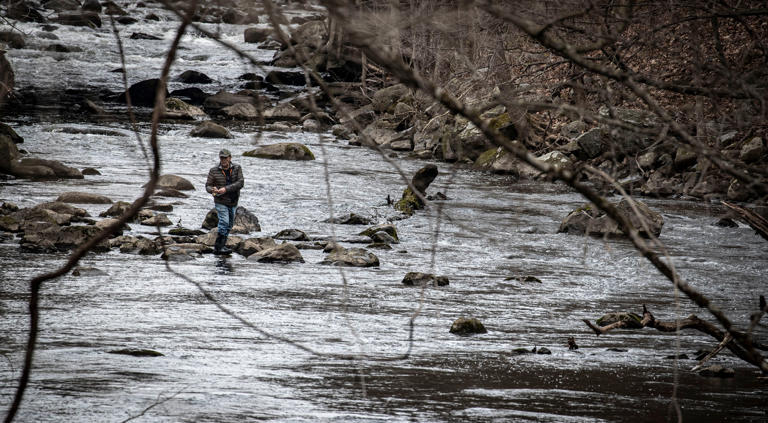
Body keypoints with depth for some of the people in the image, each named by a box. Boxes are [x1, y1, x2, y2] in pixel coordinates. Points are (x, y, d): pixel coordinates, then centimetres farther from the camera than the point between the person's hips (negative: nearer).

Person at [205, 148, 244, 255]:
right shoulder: (214, 171, -7)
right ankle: (218, 247, -22)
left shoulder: (237, 168, -4)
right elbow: (208, 185, -3)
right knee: (224, 222, -20)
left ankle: (222, 245, 26)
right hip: (221, 202, -4)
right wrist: (212, 190, -28)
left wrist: (226, 189, -26)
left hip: (233, 203, 4)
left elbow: (240, 183, -15)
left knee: (229, 225, 13)